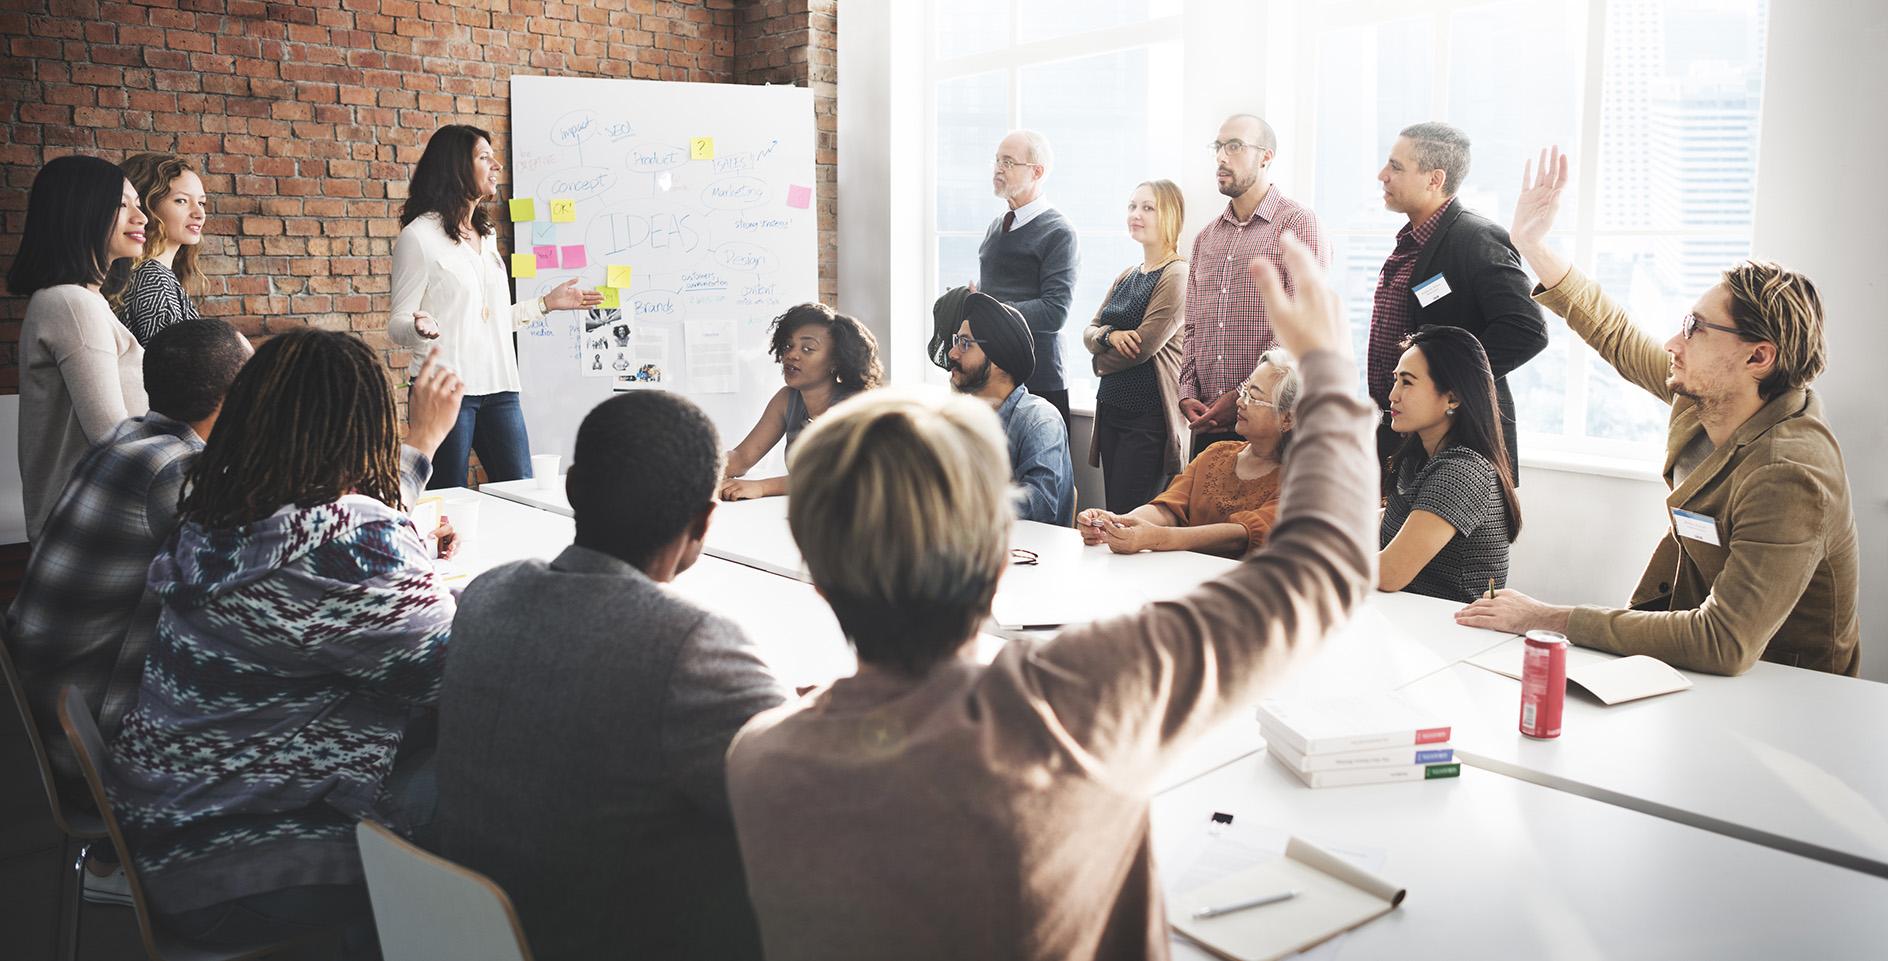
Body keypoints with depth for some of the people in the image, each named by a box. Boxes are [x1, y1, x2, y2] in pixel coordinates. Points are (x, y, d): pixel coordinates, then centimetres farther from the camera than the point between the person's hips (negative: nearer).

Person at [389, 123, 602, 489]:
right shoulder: (419, 235, -4)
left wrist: (547, 303, 23)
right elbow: (398, 324, -5)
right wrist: (422, 328, -27)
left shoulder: (486, 233, 18)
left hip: (498, 386, 7)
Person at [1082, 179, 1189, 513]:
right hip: (1112, 408, 8)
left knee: (1126, 517, -10)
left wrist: (1103, 362, 2)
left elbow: (1145, 345, -15)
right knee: (1113, 514, 9)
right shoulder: (1126, 277, 16)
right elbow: (1088, 333, 13)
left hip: (1149, 414, -8)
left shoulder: (1177, 276, -10)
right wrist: (1108, 335, -10)